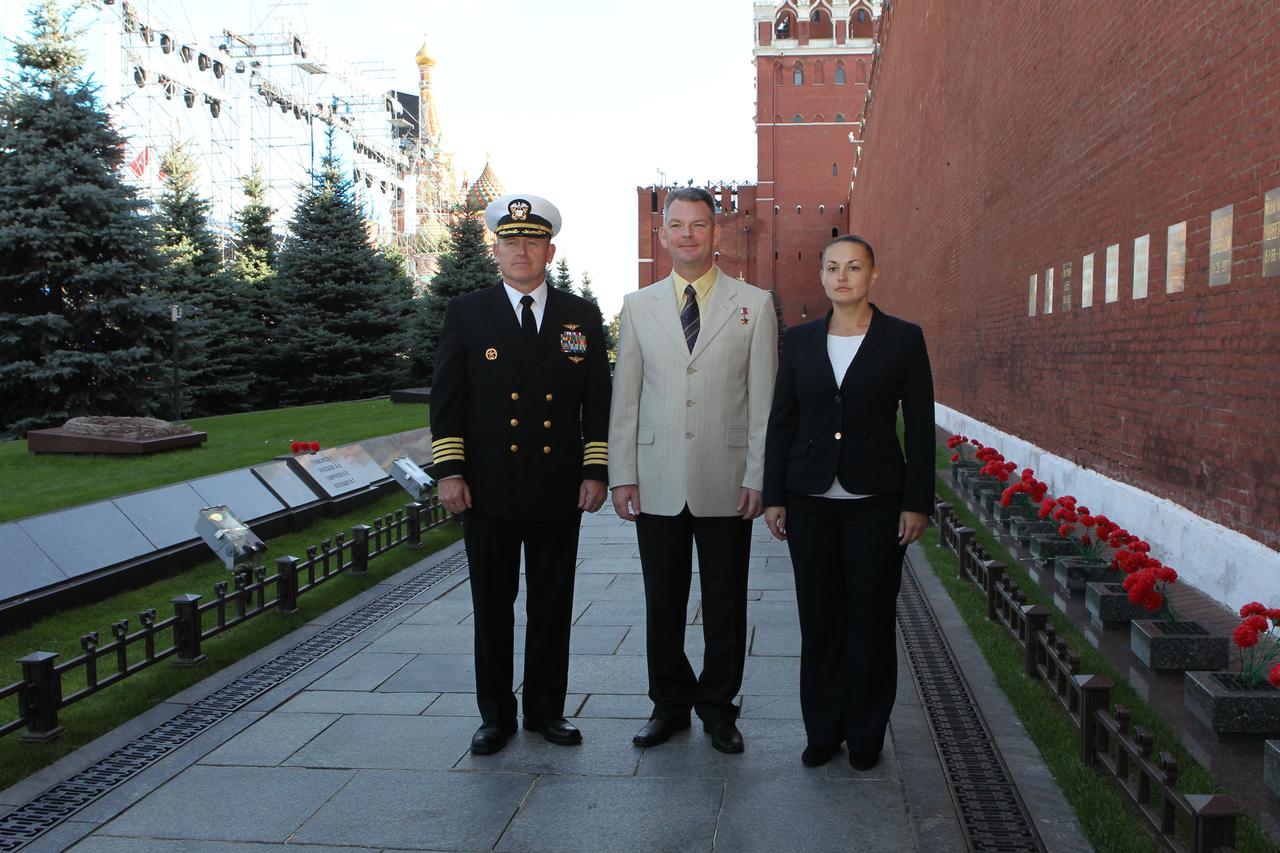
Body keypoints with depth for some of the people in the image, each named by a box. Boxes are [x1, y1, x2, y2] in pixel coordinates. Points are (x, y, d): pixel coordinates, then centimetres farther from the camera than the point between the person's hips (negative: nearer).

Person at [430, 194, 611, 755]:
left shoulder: (581, 316, 7)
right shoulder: (466, 313, 4)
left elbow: (597, 401, 7)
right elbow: (446, 398, 1)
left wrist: (595, 472, -1)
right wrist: (449, 471, -6)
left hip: (559, 492, 1)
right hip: (489, 490, -1)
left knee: (553, 607, 10)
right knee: (492, 607, 8)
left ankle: (546, 709, 25)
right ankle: (495, 714, 23)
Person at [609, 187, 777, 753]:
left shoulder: (754, 304, 2)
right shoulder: (638, 306, 8)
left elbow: (764, 398, 0)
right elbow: (625, 396, 6)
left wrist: (757, 476, -5)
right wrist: (622, 474, 1)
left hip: (726, 483, -1)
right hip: (657, 483, 2)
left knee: (725, 604, 9)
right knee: (662, 601, 10)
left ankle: (718, 706, 26)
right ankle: (669, 703, 27)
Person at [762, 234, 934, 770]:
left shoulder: (903, 339, -1)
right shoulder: (799, 341, 6)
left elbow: (920, 427, -2)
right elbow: (780, 421, 8)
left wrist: (917, 503, -6)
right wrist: (773, 496, 3)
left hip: (876, 501, -2)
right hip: (811, 500, 2)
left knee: (871, 618, 6)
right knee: (819, 618, 9)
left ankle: (866, 734, 22)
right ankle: (823, 729, 23)